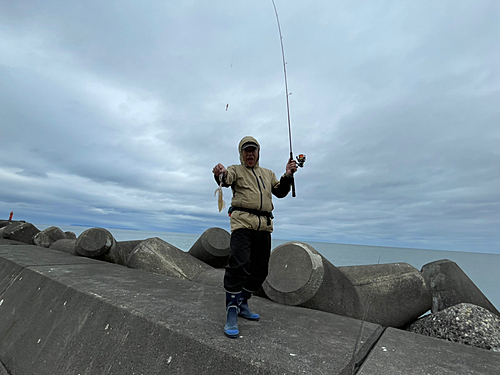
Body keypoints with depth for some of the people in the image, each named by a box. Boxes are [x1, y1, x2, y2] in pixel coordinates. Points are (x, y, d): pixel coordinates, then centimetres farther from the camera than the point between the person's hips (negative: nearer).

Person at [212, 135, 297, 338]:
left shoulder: (268, 174, 25)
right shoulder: (236, 170, 10)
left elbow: (280, 192, 21)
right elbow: (226, 179, -12)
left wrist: (288, 176, 4)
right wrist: (220, 173, -37)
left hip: (264, 226, 6)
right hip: (242, 222, -5)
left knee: (260, 270, 9)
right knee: (239, 265, -17)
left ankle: (242, 304, 28)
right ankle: (231, 314, -4)